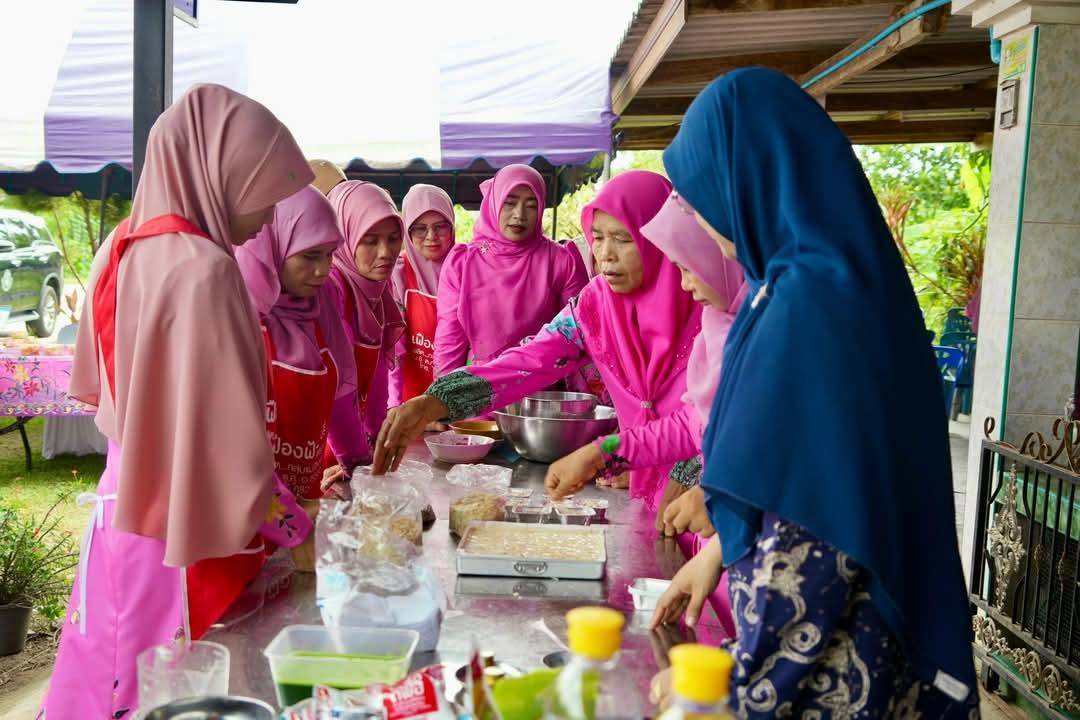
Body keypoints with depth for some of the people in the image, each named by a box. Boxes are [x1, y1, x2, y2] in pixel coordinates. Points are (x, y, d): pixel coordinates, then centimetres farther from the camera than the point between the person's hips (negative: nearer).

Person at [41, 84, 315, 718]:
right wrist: (299, 536, -15)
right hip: (184, 524, -8)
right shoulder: (203, 269, -23)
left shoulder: (122, 249, 4)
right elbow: (230, 437, -24)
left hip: (122, 506, 8)